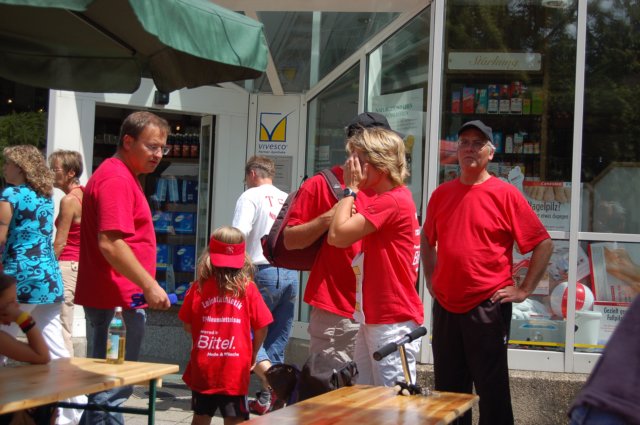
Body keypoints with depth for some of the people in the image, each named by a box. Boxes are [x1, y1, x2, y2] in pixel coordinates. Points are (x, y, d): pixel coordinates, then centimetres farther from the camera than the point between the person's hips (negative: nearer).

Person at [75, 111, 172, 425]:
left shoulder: (122, 176, 18)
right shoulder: (117, 179, -16)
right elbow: (110, 244, -24)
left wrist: (144, 285, 25)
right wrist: (150, 285, -22)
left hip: (117, 299, 11)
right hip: (119, 301, -11)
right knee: (112, 389, -6)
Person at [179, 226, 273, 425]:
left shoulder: (198, 287, -5)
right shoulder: (248, 289, -8)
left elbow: (187, 326, 2)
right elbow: (261, 328, -4)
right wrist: (253, 353, 14)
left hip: (202, 368, 2)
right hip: (235, 369, -2)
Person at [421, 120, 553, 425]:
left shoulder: (505, 194, -6)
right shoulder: (441, 194, 8)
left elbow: (543, 244, -5)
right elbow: (427, 239, 24)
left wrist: (524, 290, -8)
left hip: (488, 306, -5)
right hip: (445, 307, 5)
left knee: (492, 389, 2)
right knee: (448, 389, 13)